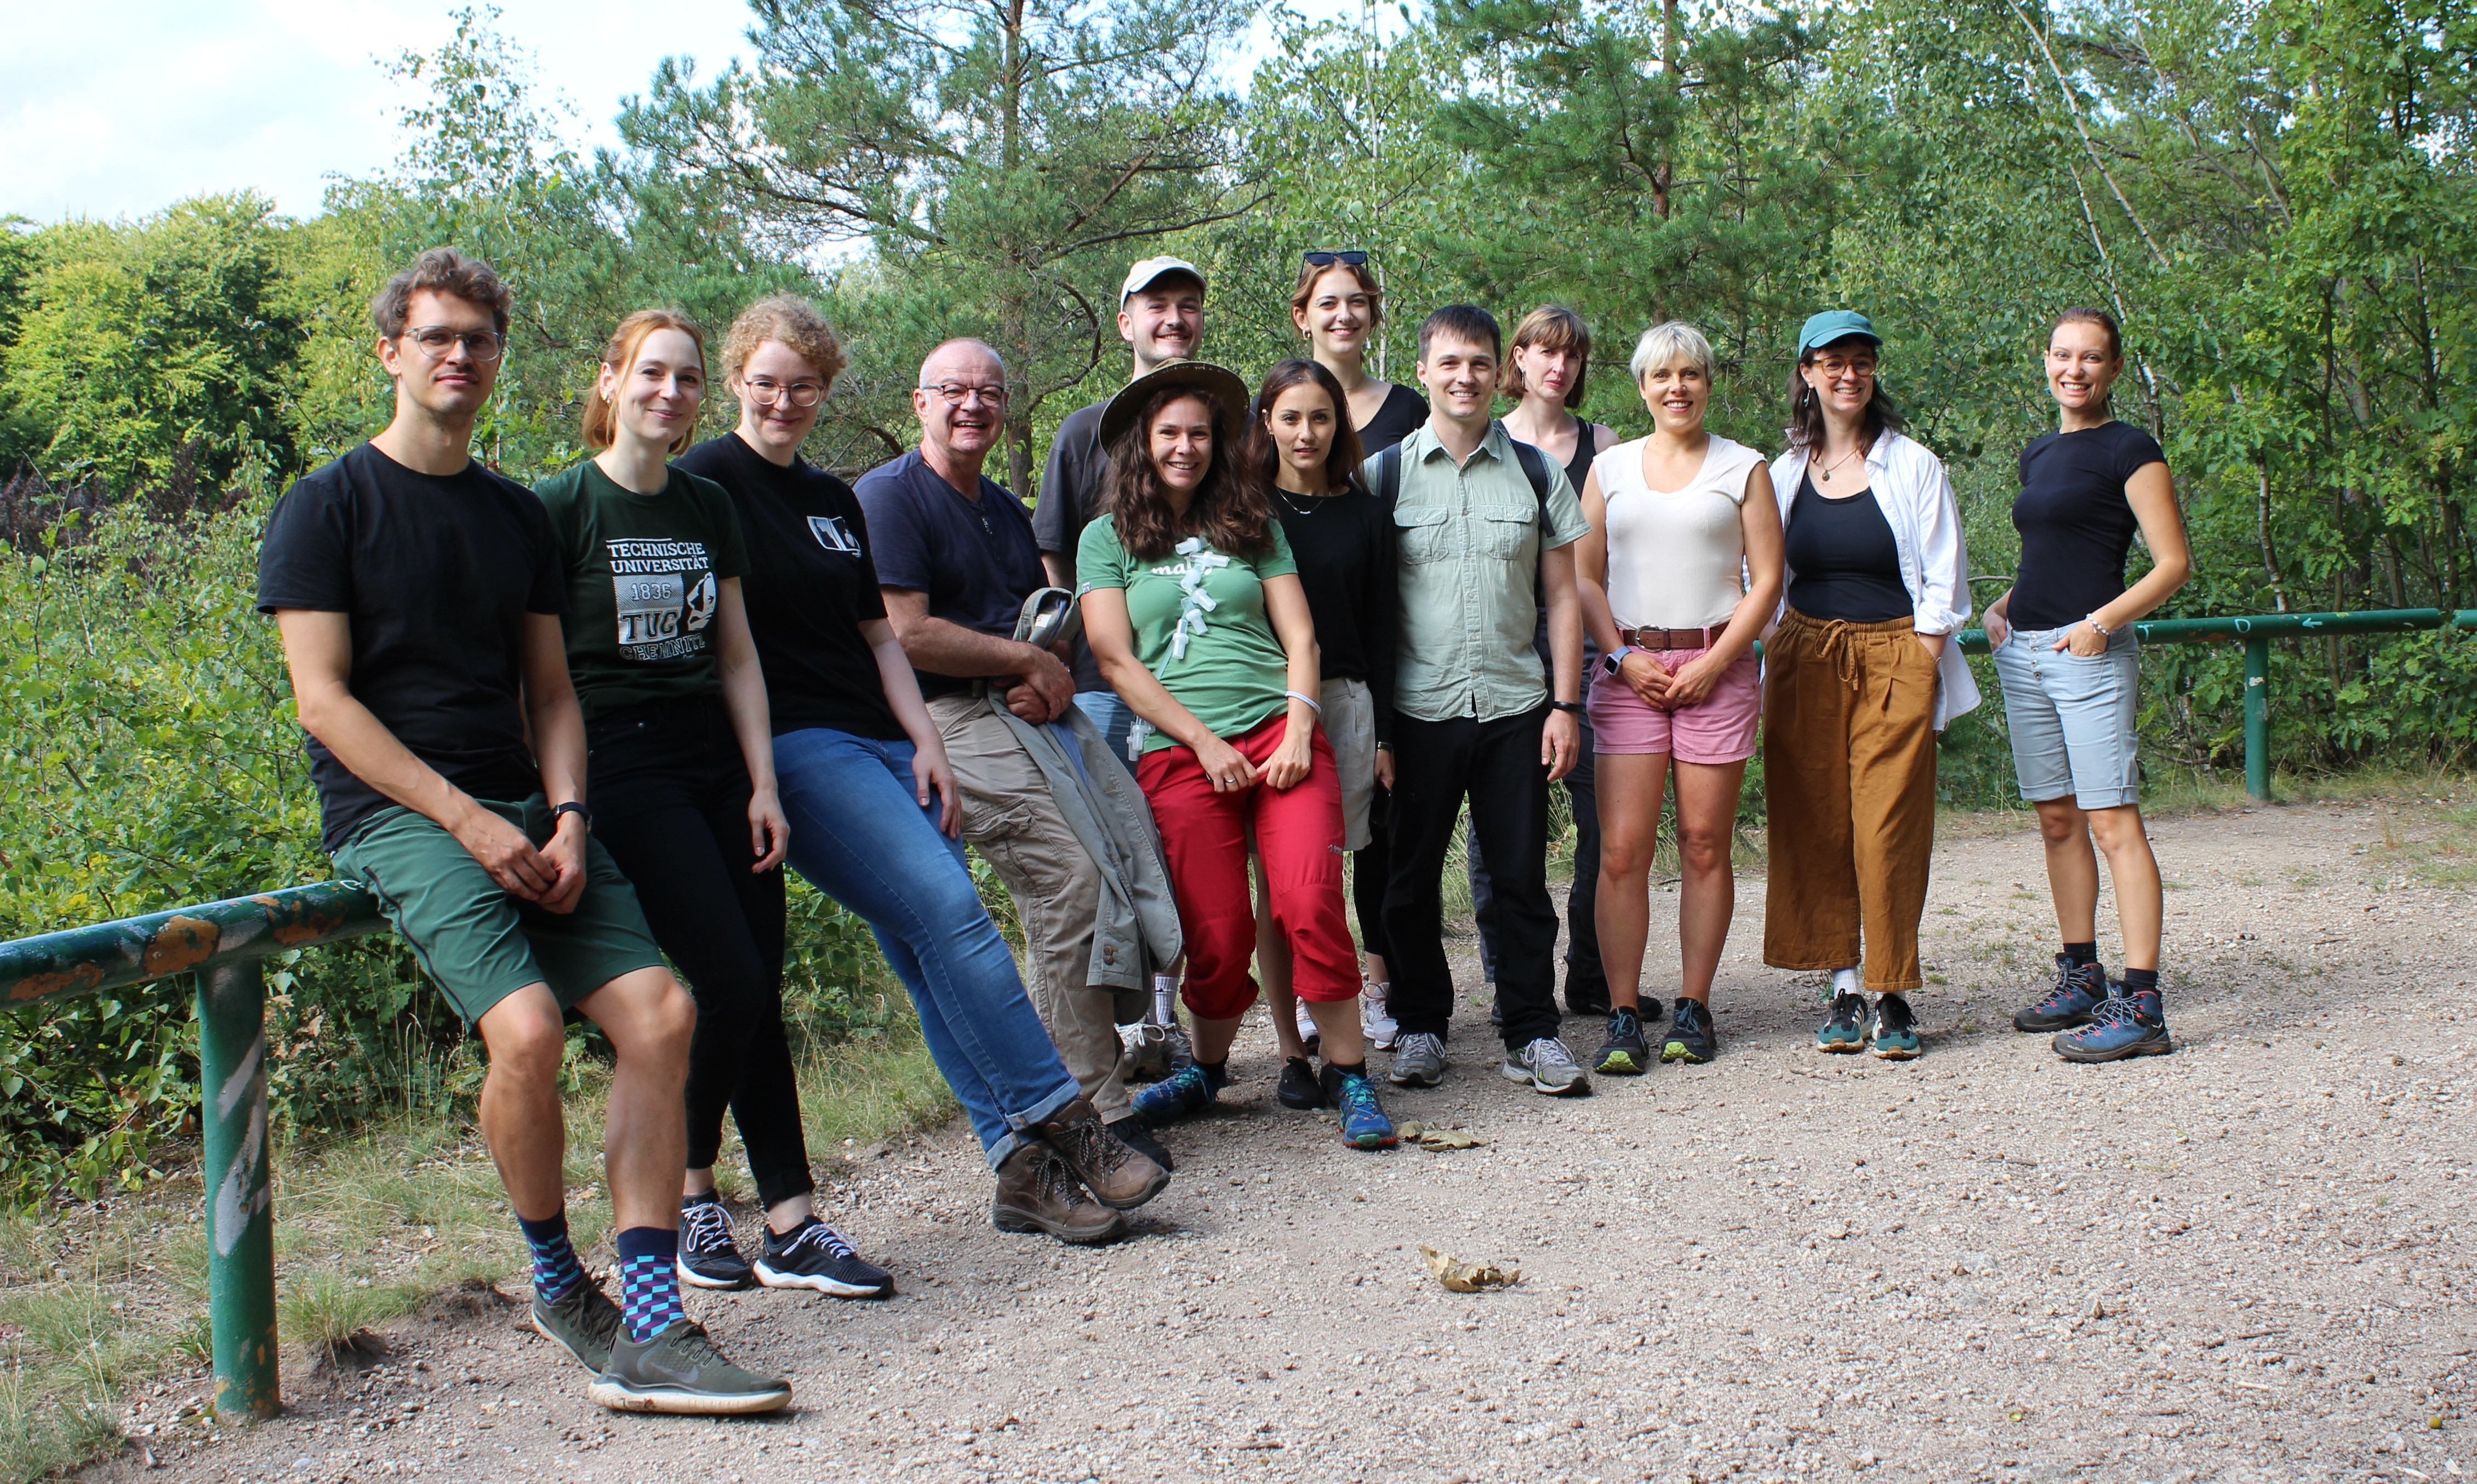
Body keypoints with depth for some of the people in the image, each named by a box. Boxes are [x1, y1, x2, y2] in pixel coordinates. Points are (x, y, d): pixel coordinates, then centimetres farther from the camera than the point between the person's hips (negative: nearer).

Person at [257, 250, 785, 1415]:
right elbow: (322, 699, -6)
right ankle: (555, 1280, -1)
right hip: (395, 809, -5)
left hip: (523, 809, 6)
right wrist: (470, 822, -15)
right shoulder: (328, 506, 2)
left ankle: (647, 1331, -14)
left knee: (658, 1011, -15)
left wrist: (566, 817, -2)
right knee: (527, 1025, -27)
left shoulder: (518, 516, 19)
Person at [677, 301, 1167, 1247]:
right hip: (793, 746, -7)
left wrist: (925, 740, 8)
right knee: (945, 908, -20)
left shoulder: (836, 500, 21)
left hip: (883, 743, 7)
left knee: (937, 953, -1)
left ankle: (1024, 1169, -2)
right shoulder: (706, 482, -1)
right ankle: (1061, 1121, -16)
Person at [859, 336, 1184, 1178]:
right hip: (956, 719, -8)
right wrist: (1030, 660, -7)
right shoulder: (887, 497, -3)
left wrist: (1046, 676, 2)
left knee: (1131, 832, -10)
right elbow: (906, 634, -14)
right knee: (1067, 874, -20)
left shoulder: (1005, 509, 24)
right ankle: (1094, 1114, -17)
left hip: (1033, 703, 8)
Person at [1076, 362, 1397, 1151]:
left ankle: (1348, 1073, -5)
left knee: (1310, 902, -16)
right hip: (1179, 754, -1)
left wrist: (1298, 731, -5)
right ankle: (1207, 1068, 21)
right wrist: (1206, 743, -7)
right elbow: (1116, 659, 1)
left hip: (1280, 732, 1)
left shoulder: (1253, 524, 17)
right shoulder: (1108, 539, 10)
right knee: (1219, 932, -5)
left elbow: (1299, 635, 11)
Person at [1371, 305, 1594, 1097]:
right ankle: (1420, 1025, 20)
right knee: (1412, 876, 6)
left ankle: (1532, 1032, 14)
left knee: (1522, 876, 4)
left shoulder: (1536, 472, 8)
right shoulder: (1384, 473, 4)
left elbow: (1563, 596, 9)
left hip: (1515, 705, 1)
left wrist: (1564, 705, 1)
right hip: (1418, 707, -1)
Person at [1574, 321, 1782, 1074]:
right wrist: (1622, 655, -4)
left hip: (1717, 666, -1)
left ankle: (1693, 1009, 11)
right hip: (1629, 668, 1)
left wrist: (1713, 663, -8)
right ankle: (1623, 1017, -3)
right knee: (1622, 848, -7)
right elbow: (1586, 576, 10)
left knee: (1705, 845, 1)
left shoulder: (1743, 468, 7)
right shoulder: (1610, 469, 12)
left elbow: (1767, 579, 2)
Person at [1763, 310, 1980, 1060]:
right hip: (1806, 660, 3)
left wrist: (1919, 673, -7)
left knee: (1889, 827, -6)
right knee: (1815, 824, 1)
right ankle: (1845, 989, 10)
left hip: (1894, 659, -3)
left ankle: (1891, 996, 2)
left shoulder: (1912, 466, 2)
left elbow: (1941, 585, 1)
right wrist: (1772, 675, 5)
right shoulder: (1785, 472, 10)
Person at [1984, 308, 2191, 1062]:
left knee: (2113, 824, -11)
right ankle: (2081, 979, 21)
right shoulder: (2038, 454, 17)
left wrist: (2103, 619, -21)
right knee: (2057, 820, 11)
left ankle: (2141, 1006, -13)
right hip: (2023, 653, 8)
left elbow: (2174, 563, -8)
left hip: (2091, 654, -8)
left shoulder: (2129, 450, -5)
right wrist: (2005, 603, 12)